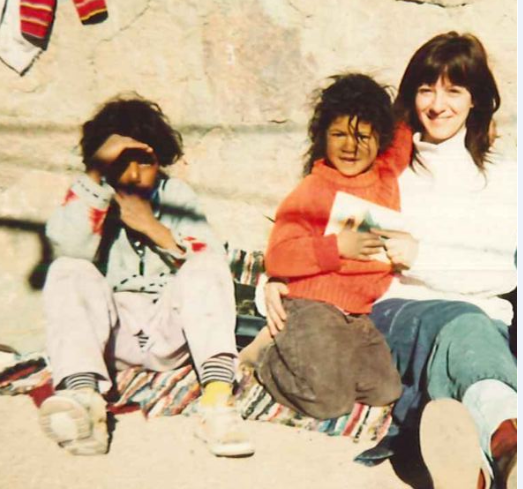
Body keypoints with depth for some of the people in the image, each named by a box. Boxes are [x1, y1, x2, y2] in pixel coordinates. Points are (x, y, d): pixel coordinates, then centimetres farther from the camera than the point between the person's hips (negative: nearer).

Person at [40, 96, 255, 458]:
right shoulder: (90, 197, 5)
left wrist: (155, 230, -15)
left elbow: (212, 265, -4)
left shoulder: (176, 194, 9)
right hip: (109, 332, 0)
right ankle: (84, 397, -49)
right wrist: (97, 171, -22)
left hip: (170, 332, 0)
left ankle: (218, 397, -44)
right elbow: (70, 250, -19)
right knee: (69, 273, -24)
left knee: (207, 267, -23)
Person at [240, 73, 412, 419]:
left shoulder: (388, 175, 9)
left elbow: (405, 134, 29)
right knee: (330, 401, -16)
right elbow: (277, 258, -14)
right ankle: (266, 353, 11)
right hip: (311, 309, -6)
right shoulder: (312, 191, -6)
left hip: (359, 315, 6)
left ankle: (294, 353, 12)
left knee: (386, 391, -7)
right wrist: (337, 247, -17)